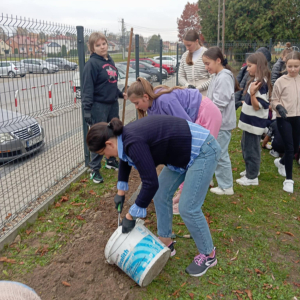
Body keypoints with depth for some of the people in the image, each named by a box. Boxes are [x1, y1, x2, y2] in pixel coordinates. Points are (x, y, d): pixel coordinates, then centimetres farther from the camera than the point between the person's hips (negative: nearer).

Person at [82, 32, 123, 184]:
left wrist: (121, 94, 21)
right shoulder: (92, 63, -13)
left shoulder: (110, 61, 11)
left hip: (113, 104, 8)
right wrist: (87, 110, -20)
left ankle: (111, 161, 33)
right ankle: (95, 169, 8)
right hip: (99, 106, -8)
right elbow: (88, 88, -17)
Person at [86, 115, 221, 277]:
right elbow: (125, 159, 23)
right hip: (184, 153, 10)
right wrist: (121, 191, 28)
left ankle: (208, 255, 17)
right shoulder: (126, 135, 2)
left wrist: (131, 216, -15)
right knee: (161, 195, 11)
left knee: (188, 208, -6)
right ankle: (166, 244, 27)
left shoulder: (133, 142, -26)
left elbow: (150, 184, -26)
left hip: (203, 151, -10)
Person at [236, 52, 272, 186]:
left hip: (254, 122, -10)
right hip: (250, 120, 10)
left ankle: (252, 177, 14)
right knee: (246, 147, 22)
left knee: (251, 149, 0)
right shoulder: (255, 80, 9)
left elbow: (258, 106, -23)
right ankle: (252, 170, 38)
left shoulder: (261, 83, -21)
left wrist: (252, 93, -34)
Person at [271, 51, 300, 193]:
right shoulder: (281, 81, -8)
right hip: (284, 119, -4)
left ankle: (280, 162, 46)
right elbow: (274, 100, -3)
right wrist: (279, 107, -22)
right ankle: (289, 179, 9)